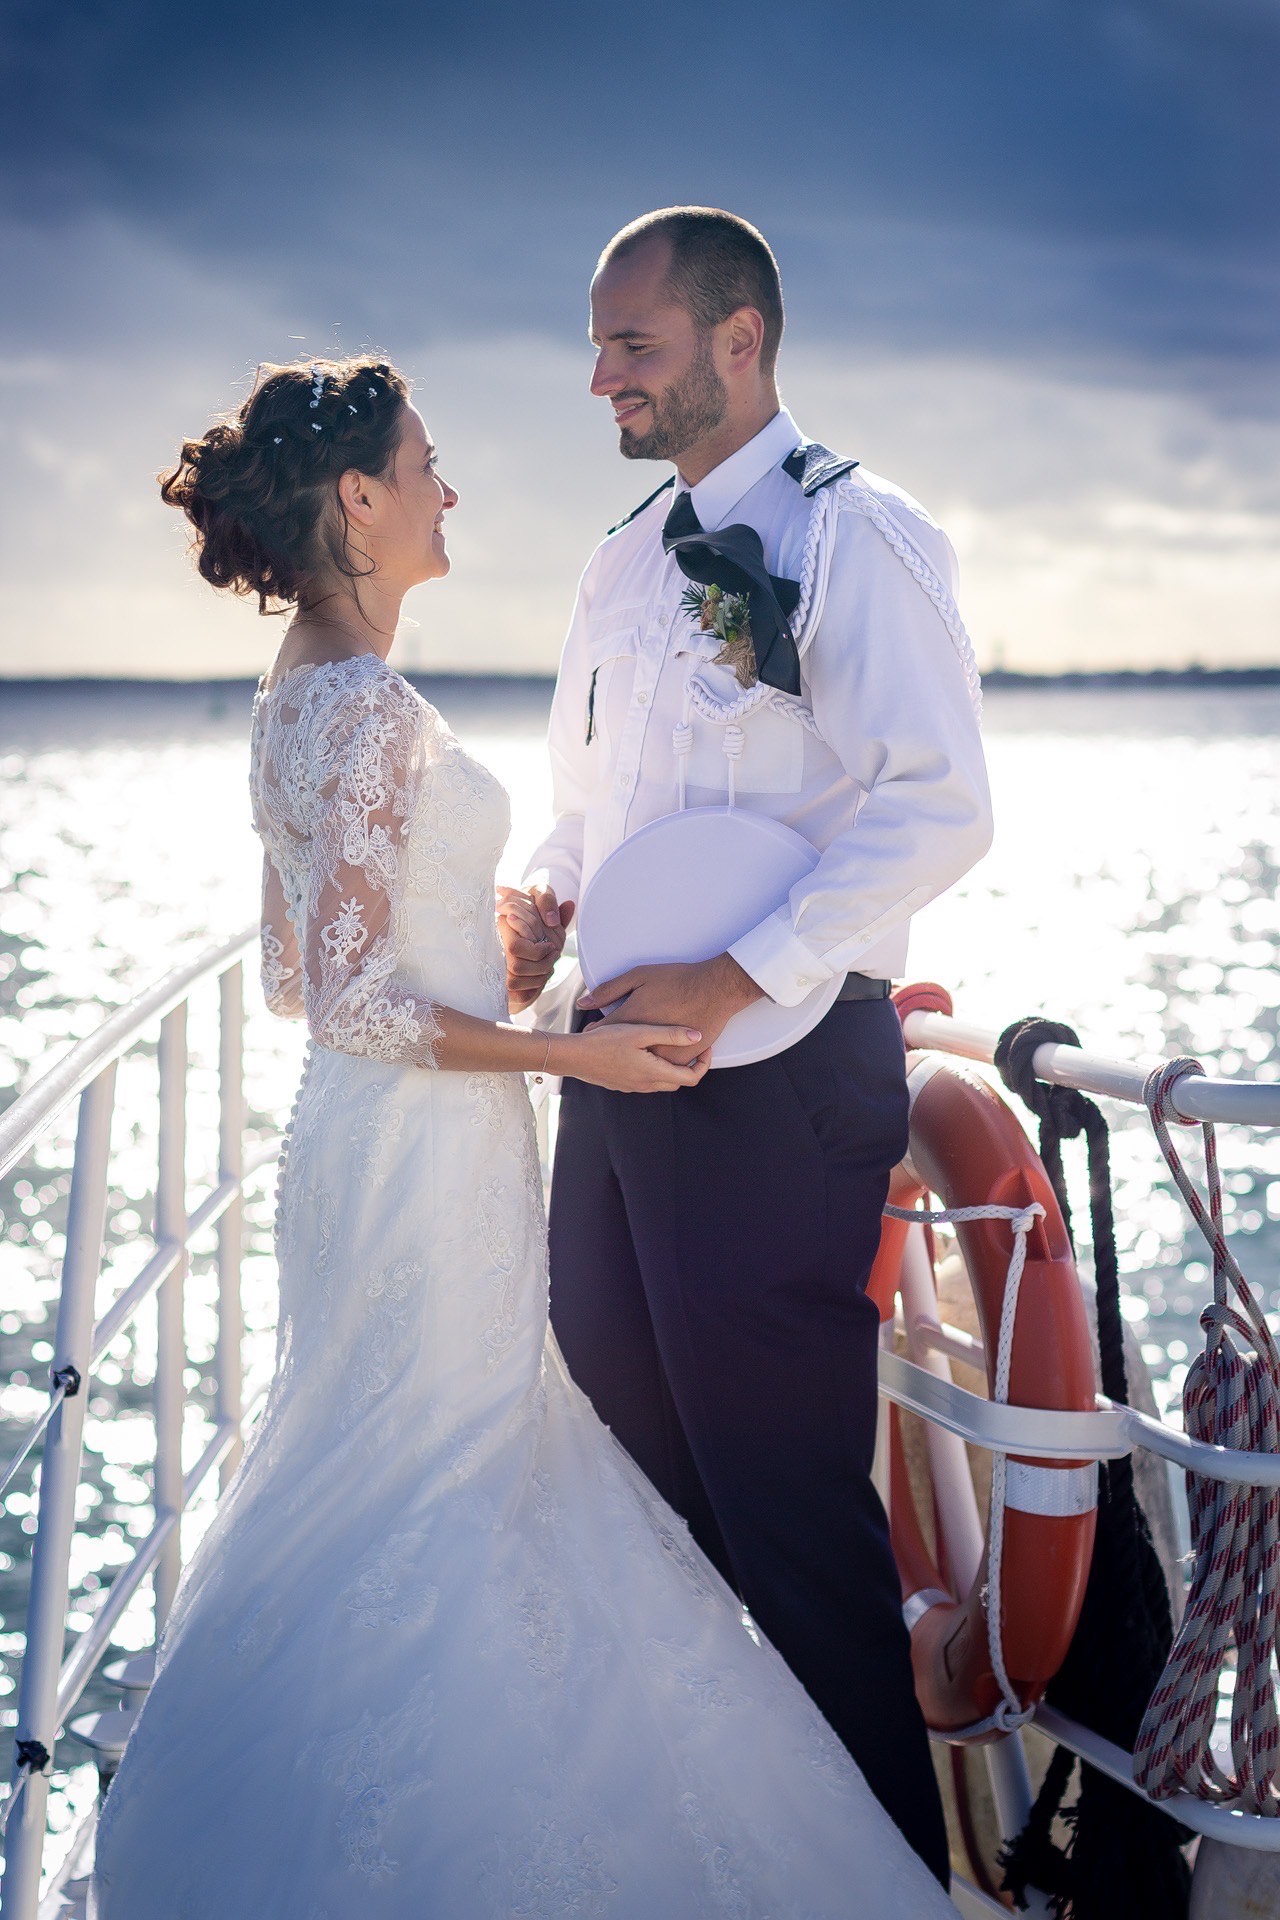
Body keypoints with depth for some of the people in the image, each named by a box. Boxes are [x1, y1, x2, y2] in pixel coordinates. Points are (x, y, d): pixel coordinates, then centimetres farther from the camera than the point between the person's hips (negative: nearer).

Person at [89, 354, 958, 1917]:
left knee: (377, 1475, 19)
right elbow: (353, 1006, -22)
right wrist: (569, 1051, -18)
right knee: (442, 1489, 2)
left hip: (367, 1141, 10)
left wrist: (488, 942, 23)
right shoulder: (369, 706, -20)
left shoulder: (301, 692, 10)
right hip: (426, 1147, -10)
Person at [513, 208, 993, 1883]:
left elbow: (937, 805, -21)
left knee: (790, 1500, 0)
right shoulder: (627, 557, 14)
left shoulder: (852, 533, -11)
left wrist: (734, 981, -25)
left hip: (775, 1068, -8)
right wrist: (544, 896, 5)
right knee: (630, 1460, 18)